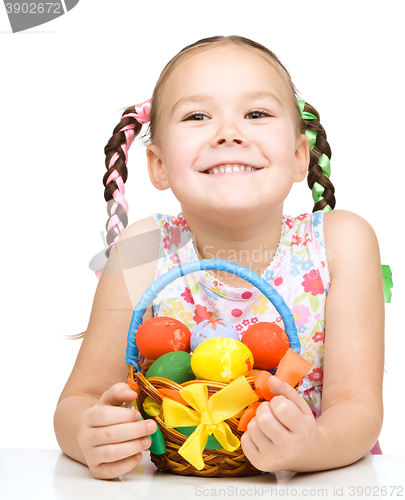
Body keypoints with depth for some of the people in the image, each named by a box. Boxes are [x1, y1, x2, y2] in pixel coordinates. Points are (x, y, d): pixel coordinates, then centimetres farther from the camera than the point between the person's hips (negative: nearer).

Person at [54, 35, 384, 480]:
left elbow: (358, 405, -14)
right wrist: (89, 436, -31)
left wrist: (313, 446, -35)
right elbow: (82, 398, -8)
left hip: (316, 481, 1)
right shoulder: (145, 252, -12)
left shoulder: (342, 242, -12)